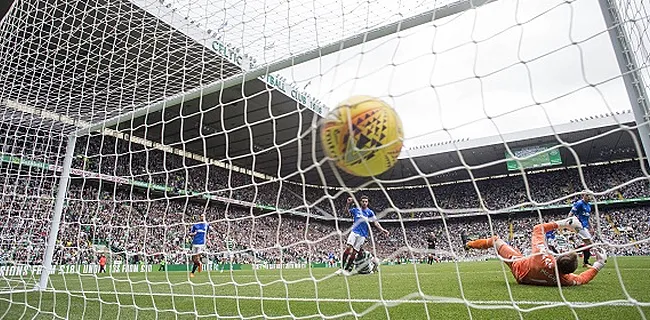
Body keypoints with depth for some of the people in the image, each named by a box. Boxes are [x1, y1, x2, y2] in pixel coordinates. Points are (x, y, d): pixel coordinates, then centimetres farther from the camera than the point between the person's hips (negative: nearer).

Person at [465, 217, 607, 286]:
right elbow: (581, 278, -10)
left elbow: (538, 228, -34)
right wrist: (599, 265, -8)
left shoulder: (544, 257, -46)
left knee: (496, 240, 17)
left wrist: (562, 223, -28)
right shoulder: (566, 280, -36)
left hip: (518, 264, -3)